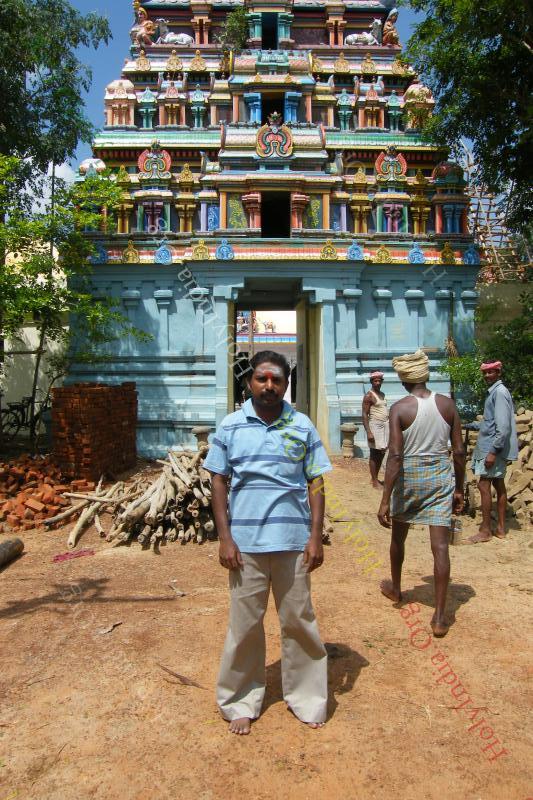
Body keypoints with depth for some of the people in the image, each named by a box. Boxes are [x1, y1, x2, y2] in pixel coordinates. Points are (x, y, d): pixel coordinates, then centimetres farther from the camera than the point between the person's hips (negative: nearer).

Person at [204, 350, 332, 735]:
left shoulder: (302, 426, 1)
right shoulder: (230, 426, 0)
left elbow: (316, 483, 3)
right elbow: (218, 483, 2)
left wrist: (316, 537, -2)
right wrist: (225, 538, -4)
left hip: (293, 541, 0)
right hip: (245, 541, 0)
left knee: (298, 621, 13)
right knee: (245, 623, 12)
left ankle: (306, 697, 32)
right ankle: (242, 701, 31)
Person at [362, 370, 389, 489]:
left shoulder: (382, 394, 14)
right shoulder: (369, 396, -10)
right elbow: (365, 415, -15)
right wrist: (368, 432, -22)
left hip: (385, 425, 8)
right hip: (375, 426, -8)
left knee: (382, 453, 12)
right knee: (375, 454, -3)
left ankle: (374, 478, 23)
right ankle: (375, 481, 4)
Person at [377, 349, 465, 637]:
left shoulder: (399, 408, -12)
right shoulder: (447, 404, -2)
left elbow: (395, 456, -18)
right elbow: (459, 451, 0)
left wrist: (385, 500, -16)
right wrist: (459, 489, 12)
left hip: (409, 476, -1)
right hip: (440, 476, 2)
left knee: (398, 537, 21)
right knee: (440, 546, 4)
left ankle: (395, 588, 44)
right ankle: (439, 617, 5)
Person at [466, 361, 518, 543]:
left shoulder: (499, 392, -16)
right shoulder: (494, 391, 14)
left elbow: (503, 426, -22)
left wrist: (493, 451, -24)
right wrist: (469, 426, 24)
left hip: (492, 448, -10)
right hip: (495, 448, 10)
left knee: (484, 486, -5)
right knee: (499, 485, 13)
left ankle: (485, 531, 3)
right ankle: (500, 528, 21)